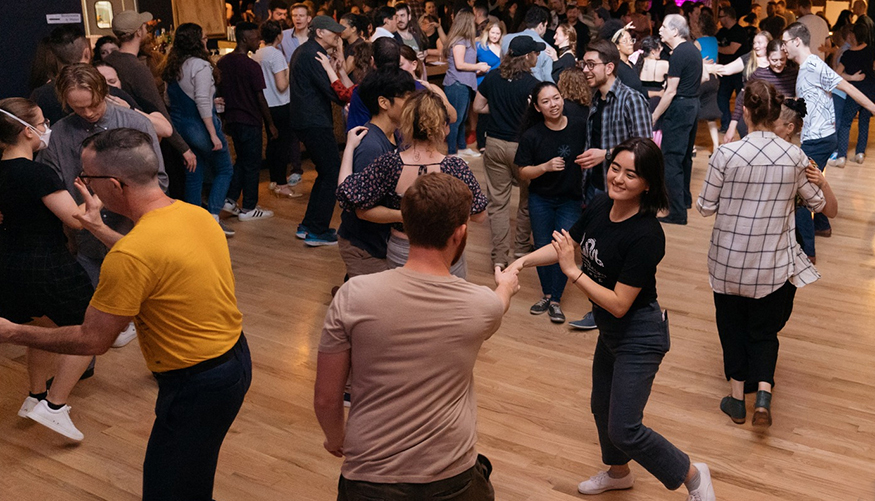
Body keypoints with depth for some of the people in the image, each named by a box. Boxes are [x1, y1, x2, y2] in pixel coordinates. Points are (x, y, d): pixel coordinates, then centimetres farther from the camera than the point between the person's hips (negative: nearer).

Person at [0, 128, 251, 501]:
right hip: (235, 357, 9)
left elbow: (92, 341, -15)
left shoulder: (131, 255, -26)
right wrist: (99, 228, 23)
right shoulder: (195, 213, -1)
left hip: (197, 386, -9)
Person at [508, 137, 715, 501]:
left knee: (623, 430, -3)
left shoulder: (646, 236, -30)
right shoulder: (600, 207, -8)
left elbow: (619, 304, -28)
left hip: (640, 336, -8)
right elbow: (565, 245, 7)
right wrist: (524, 260, -7)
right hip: (610, 331, 8)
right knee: (602, 406, 26)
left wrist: (572, 271, -30)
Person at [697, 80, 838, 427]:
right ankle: (763, 393, 0)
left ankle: (737, 398, 25)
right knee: (765, 330, 17)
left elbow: (705, 207, -5)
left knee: (733, 327, 18)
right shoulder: (795, 157, -6)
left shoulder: (727, 154, -16)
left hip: (729, 261, -1)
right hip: (774, 264, 1)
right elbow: (829, 210, 2)